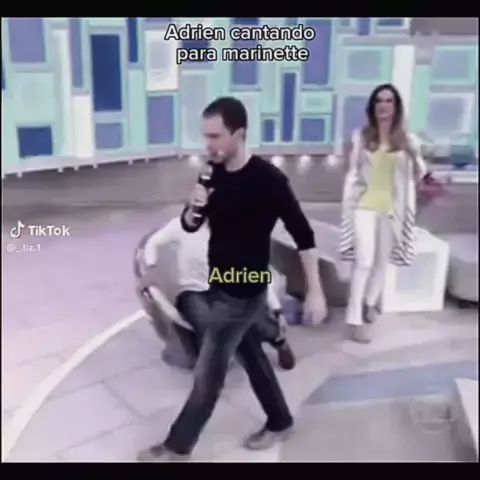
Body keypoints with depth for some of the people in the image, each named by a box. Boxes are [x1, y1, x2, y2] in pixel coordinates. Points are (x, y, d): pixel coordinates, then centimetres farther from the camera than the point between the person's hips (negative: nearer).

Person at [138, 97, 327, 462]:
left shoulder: (269, 180, -20)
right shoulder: (214, 174, 0)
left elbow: (303, 235, -16)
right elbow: (189, 227, 6)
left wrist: (315, 292, -16)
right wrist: (193, 208, -17)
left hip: (245, 292, -7)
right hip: (220, 286, 7)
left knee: (208, 373, 4)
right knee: (252, 356, 20)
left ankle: (178, 446, 22)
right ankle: (280, 423, 40)